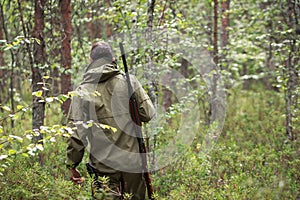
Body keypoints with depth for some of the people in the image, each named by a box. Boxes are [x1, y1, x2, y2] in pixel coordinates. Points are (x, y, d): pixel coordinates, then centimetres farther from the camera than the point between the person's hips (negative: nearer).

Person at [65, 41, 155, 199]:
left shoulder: (82, 91, -2)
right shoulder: (129, 81, -1)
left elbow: (75, 131, -4)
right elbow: (148, 114, -1)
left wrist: (72, 165, 4)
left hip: (103, 164, -1)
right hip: (132, 162, 1)